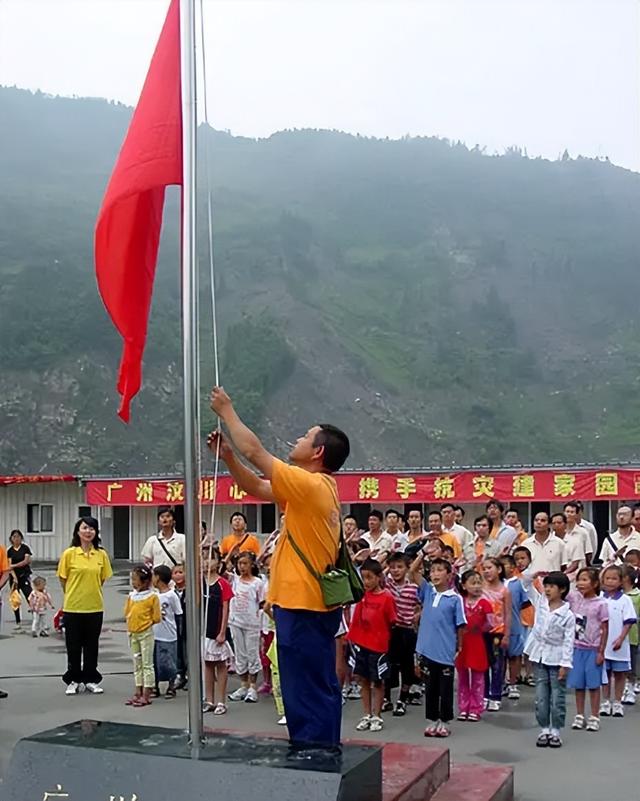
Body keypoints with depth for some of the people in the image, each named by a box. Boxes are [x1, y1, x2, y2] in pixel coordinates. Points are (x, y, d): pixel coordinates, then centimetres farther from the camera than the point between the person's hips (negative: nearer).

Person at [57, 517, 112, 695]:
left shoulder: (101, 554, -1)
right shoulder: (69, 554, -7)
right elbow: (63, 578, 2)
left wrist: (91, 593, 10)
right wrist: (73, 595, 10)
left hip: (95, 607, 2)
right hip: (73, 607, -2)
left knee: (92, 645, 10)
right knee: (73, 645, 7)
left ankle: (90, 680, 21)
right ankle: (73, 681, 20)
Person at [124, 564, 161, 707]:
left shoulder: (152, 596, -11)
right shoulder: (131, 596, 5)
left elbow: (156, 618, -9)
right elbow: (127, 613, 11)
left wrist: (145, 622, -4)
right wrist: (132, 624, -1)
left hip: (146, 633, -6)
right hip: (133, 633, 6)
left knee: (147, 664, -1)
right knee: (137, 664, 13)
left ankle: (146, 695, 3)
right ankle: (138, 692, 20)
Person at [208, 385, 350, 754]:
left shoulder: (310, 485, -17)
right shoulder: (318, 488, 13)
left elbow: (255, 451, -15)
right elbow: (255, 487, 18)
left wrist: (227, 410, -3)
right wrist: (225, 454, 10)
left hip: (302, 606, -10)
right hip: (315, 602, 10)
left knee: (304, 688, -2)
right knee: (321, 683, 16)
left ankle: (310, 750, 5)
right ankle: (325, 748, 25)